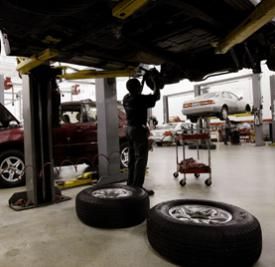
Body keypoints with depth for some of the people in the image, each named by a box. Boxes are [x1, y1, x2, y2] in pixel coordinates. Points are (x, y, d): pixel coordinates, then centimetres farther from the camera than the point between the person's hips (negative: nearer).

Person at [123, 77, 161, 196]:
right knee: (141, 158, -5)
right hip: (139, 129, -9)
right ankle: (137, 186, -5)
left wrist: (143, 82, 24)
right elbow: (156, 96, -9)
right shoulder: (141, 99, -17)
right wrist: (153, 82, 2)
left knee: (132, 158, 14)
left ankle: (130, 184, 20)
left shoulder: (126, 98, 6)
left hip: (130, 128, 9)